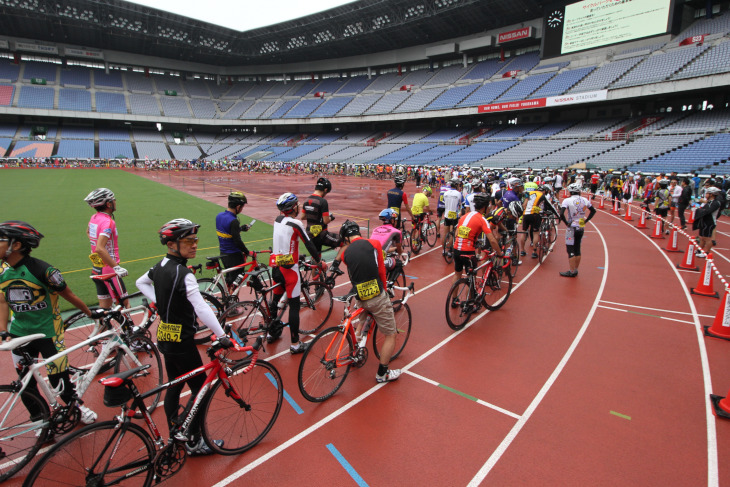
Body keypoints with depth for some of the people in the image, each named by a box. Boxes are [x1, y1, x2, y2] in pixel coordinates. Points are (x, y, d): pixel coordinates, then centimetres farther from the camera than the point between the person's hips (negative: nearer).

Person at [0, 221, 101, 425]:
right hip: (19, 334, 5)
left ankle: (77, 405, 29)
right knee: (26, 383, 13)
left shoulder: (41, 269, -19)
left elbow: (68, 295, -9)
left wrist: (91, 313, 1)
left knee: (58, 379, 2)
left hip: (48, 332, -5)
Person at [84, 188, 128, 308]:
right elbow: (100, 249, -31)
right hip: (108, 270, -9)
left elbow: (88, 231, 30)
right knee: (124, 303, 2)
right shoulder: (108, 221, -22)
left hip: (96, 269, 9)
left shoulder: (94, 217, 7)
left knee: (105, 305, 15)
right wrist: (116, 267, -29)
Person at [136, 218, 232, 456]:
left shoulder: (161, 265, 3)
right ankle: (194, 442, 15)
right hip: (181, 341, -9)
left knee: (174, 386, 21)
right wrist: (222, 336, -30)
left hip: (165, 336, 9)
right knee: (200, 388, 4)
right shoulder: (182, 273, -25)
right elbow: (201, 308, -32)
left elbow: (141, 282, 23)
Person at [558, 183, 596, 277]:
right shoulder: (584, 200, 4)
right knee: (577, 249, 14)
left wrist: (567, 223, -11)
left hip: (572, 228, -6)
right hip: (581, 228, 6)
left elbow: (561, 214, -25)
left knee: (570, 250, 0)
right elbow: (593, 211, 15)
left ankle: (572, 271, 2)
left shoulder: (567, 200, -14)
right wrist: (585, 221, 12)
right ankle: (576, 270, 22)